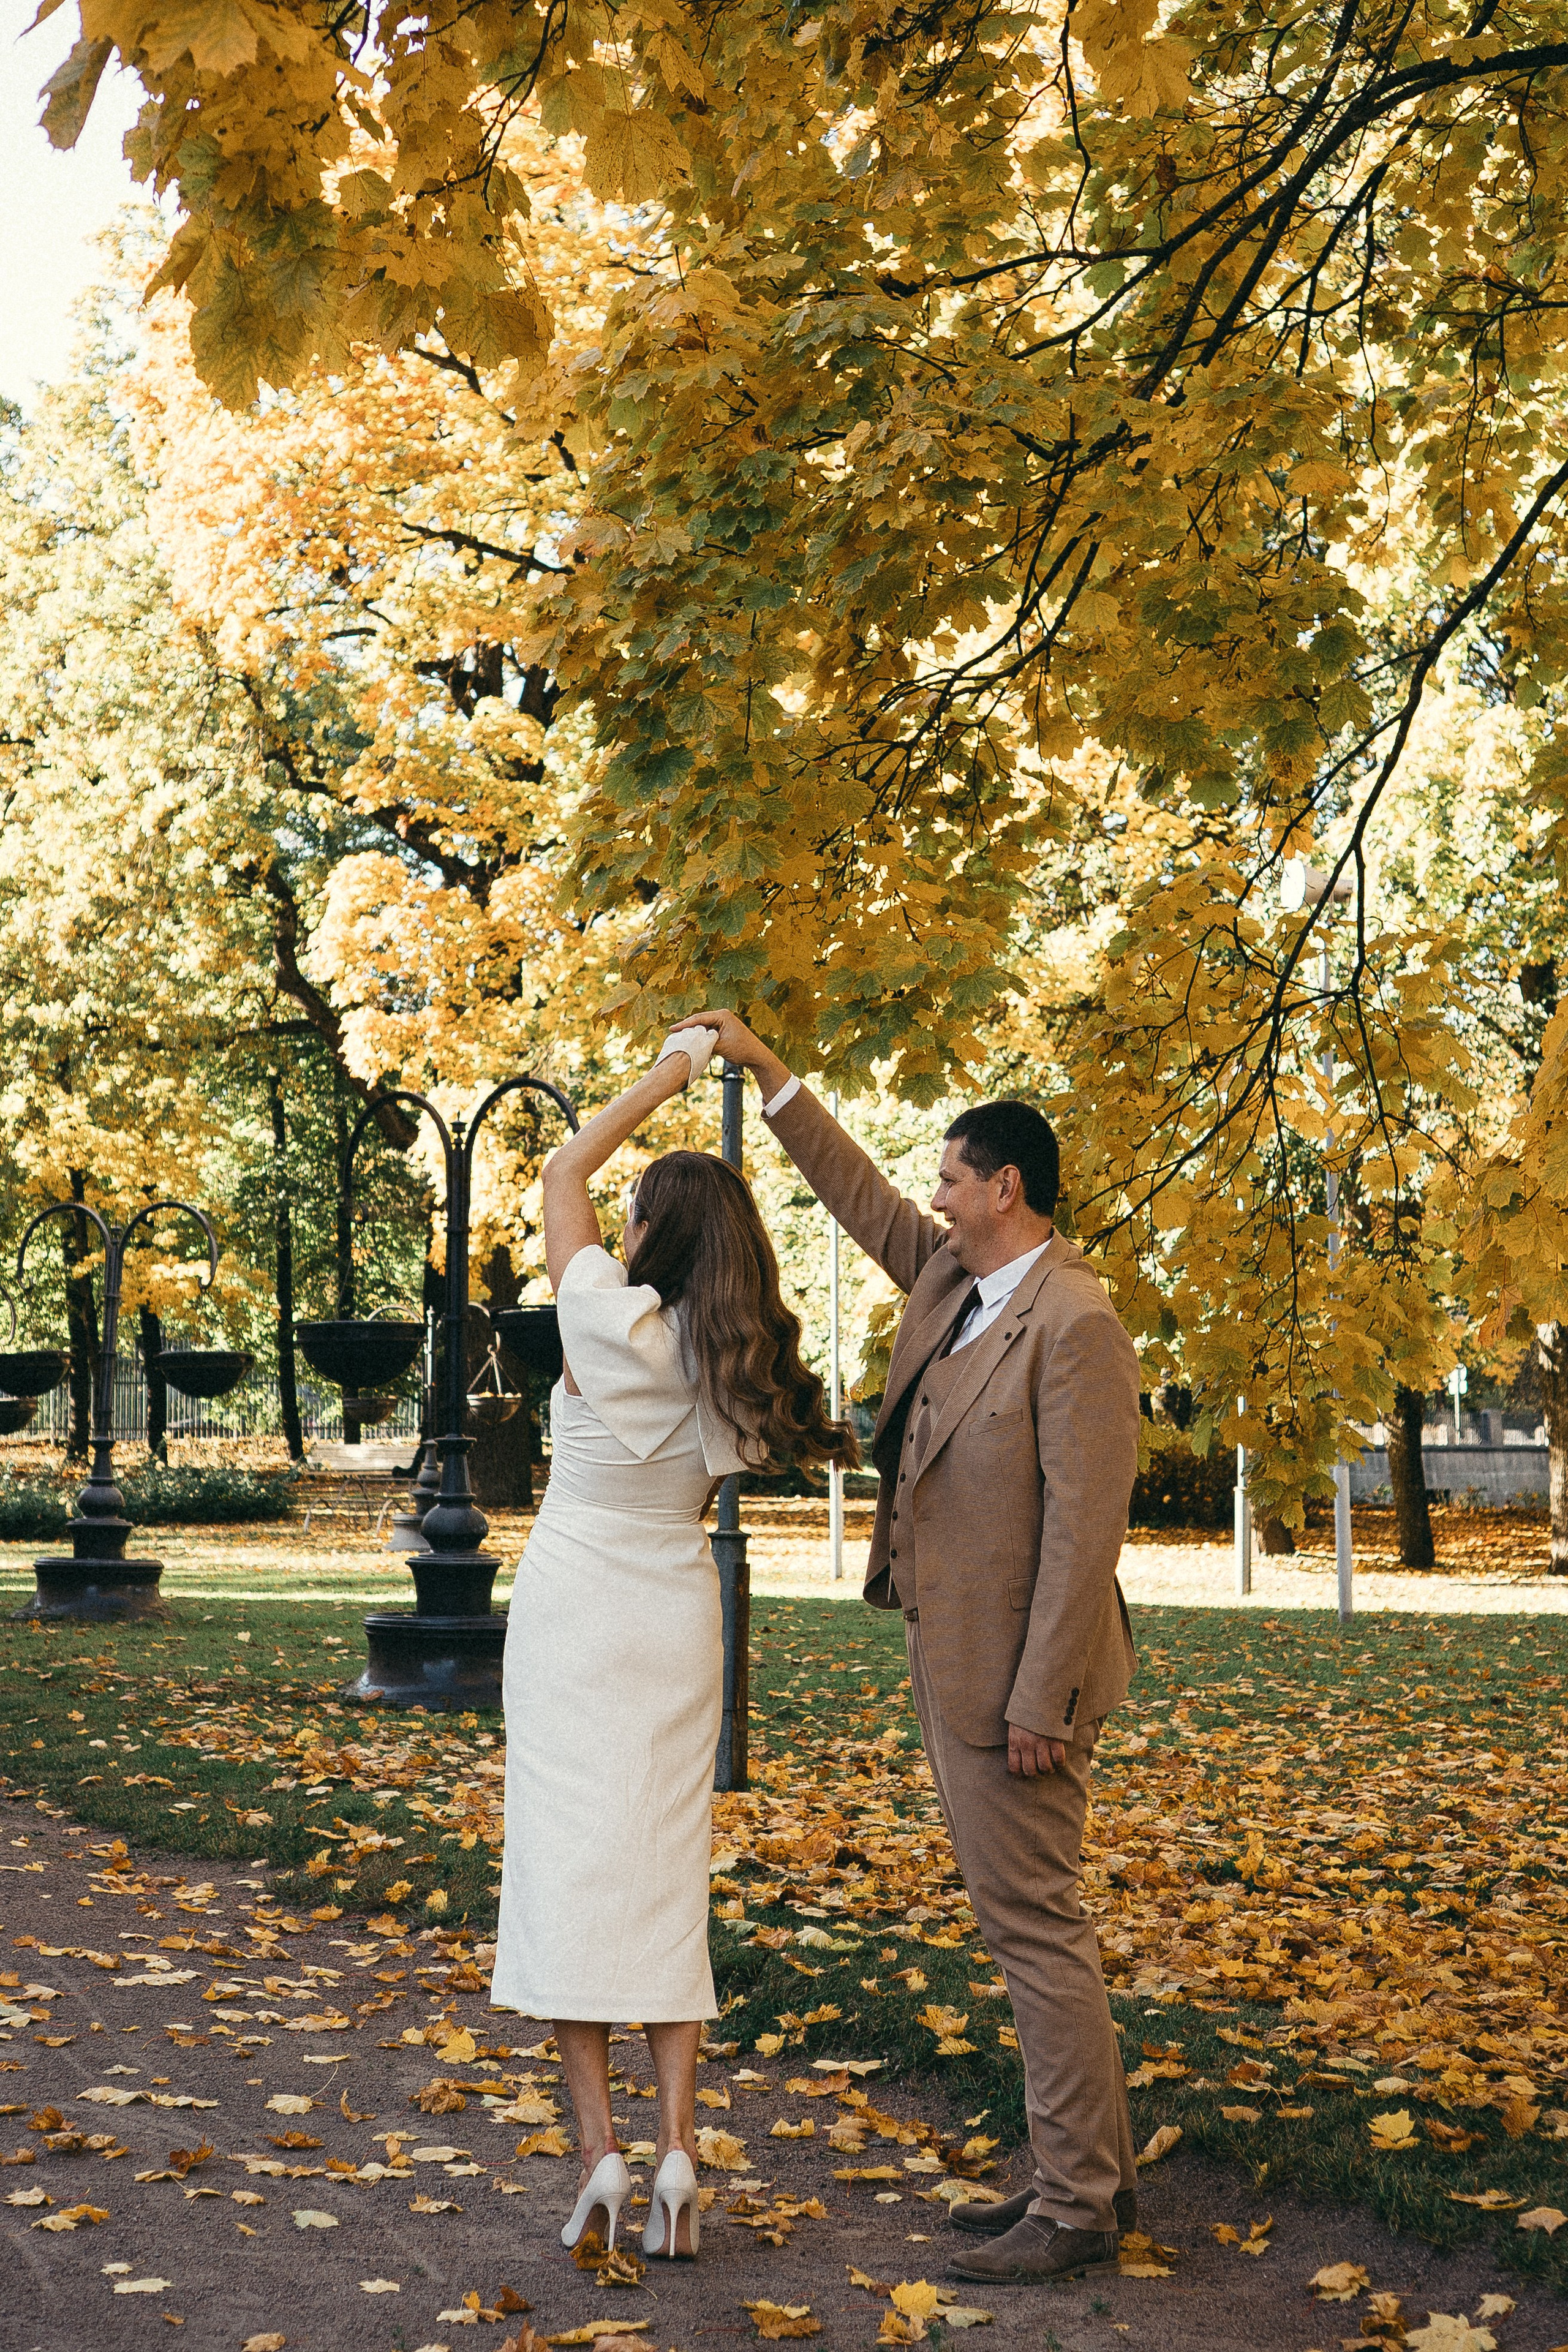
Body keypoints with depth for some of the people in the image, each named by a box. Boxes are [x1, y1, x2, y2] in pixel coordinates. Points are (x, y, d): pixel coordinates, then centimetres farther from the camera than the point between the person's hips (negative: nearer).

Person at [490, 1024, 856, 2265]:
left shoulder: (611, 1322, -14)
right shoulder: (742, 1363, -3)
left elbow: (564, 1170, -2)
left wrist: (667, 1074, 7)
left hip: (572, 1604, -4)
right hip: (678, 1615, 4)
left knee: (573, 1860, 0)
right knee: (667, 1871, 8)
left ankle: (600, 2149, -6)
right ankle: (677, 2145, 0)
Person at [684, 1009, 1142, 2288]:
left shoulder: (1074, 1323, -19)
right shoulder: (955, 1278, 8)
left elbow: (1085, 1526, -22)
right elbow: (862, 1199, 23)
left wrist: (1040, 1701, -22)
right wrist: (768, 1070, 20)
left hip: (1014, 1676, -10)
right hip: (954, 1661, 10)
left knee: (1037, 1929, -3)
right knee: (1034, 1926, 15)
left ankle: (1078, 2210, 7)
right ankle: (1087, 2170, 25)